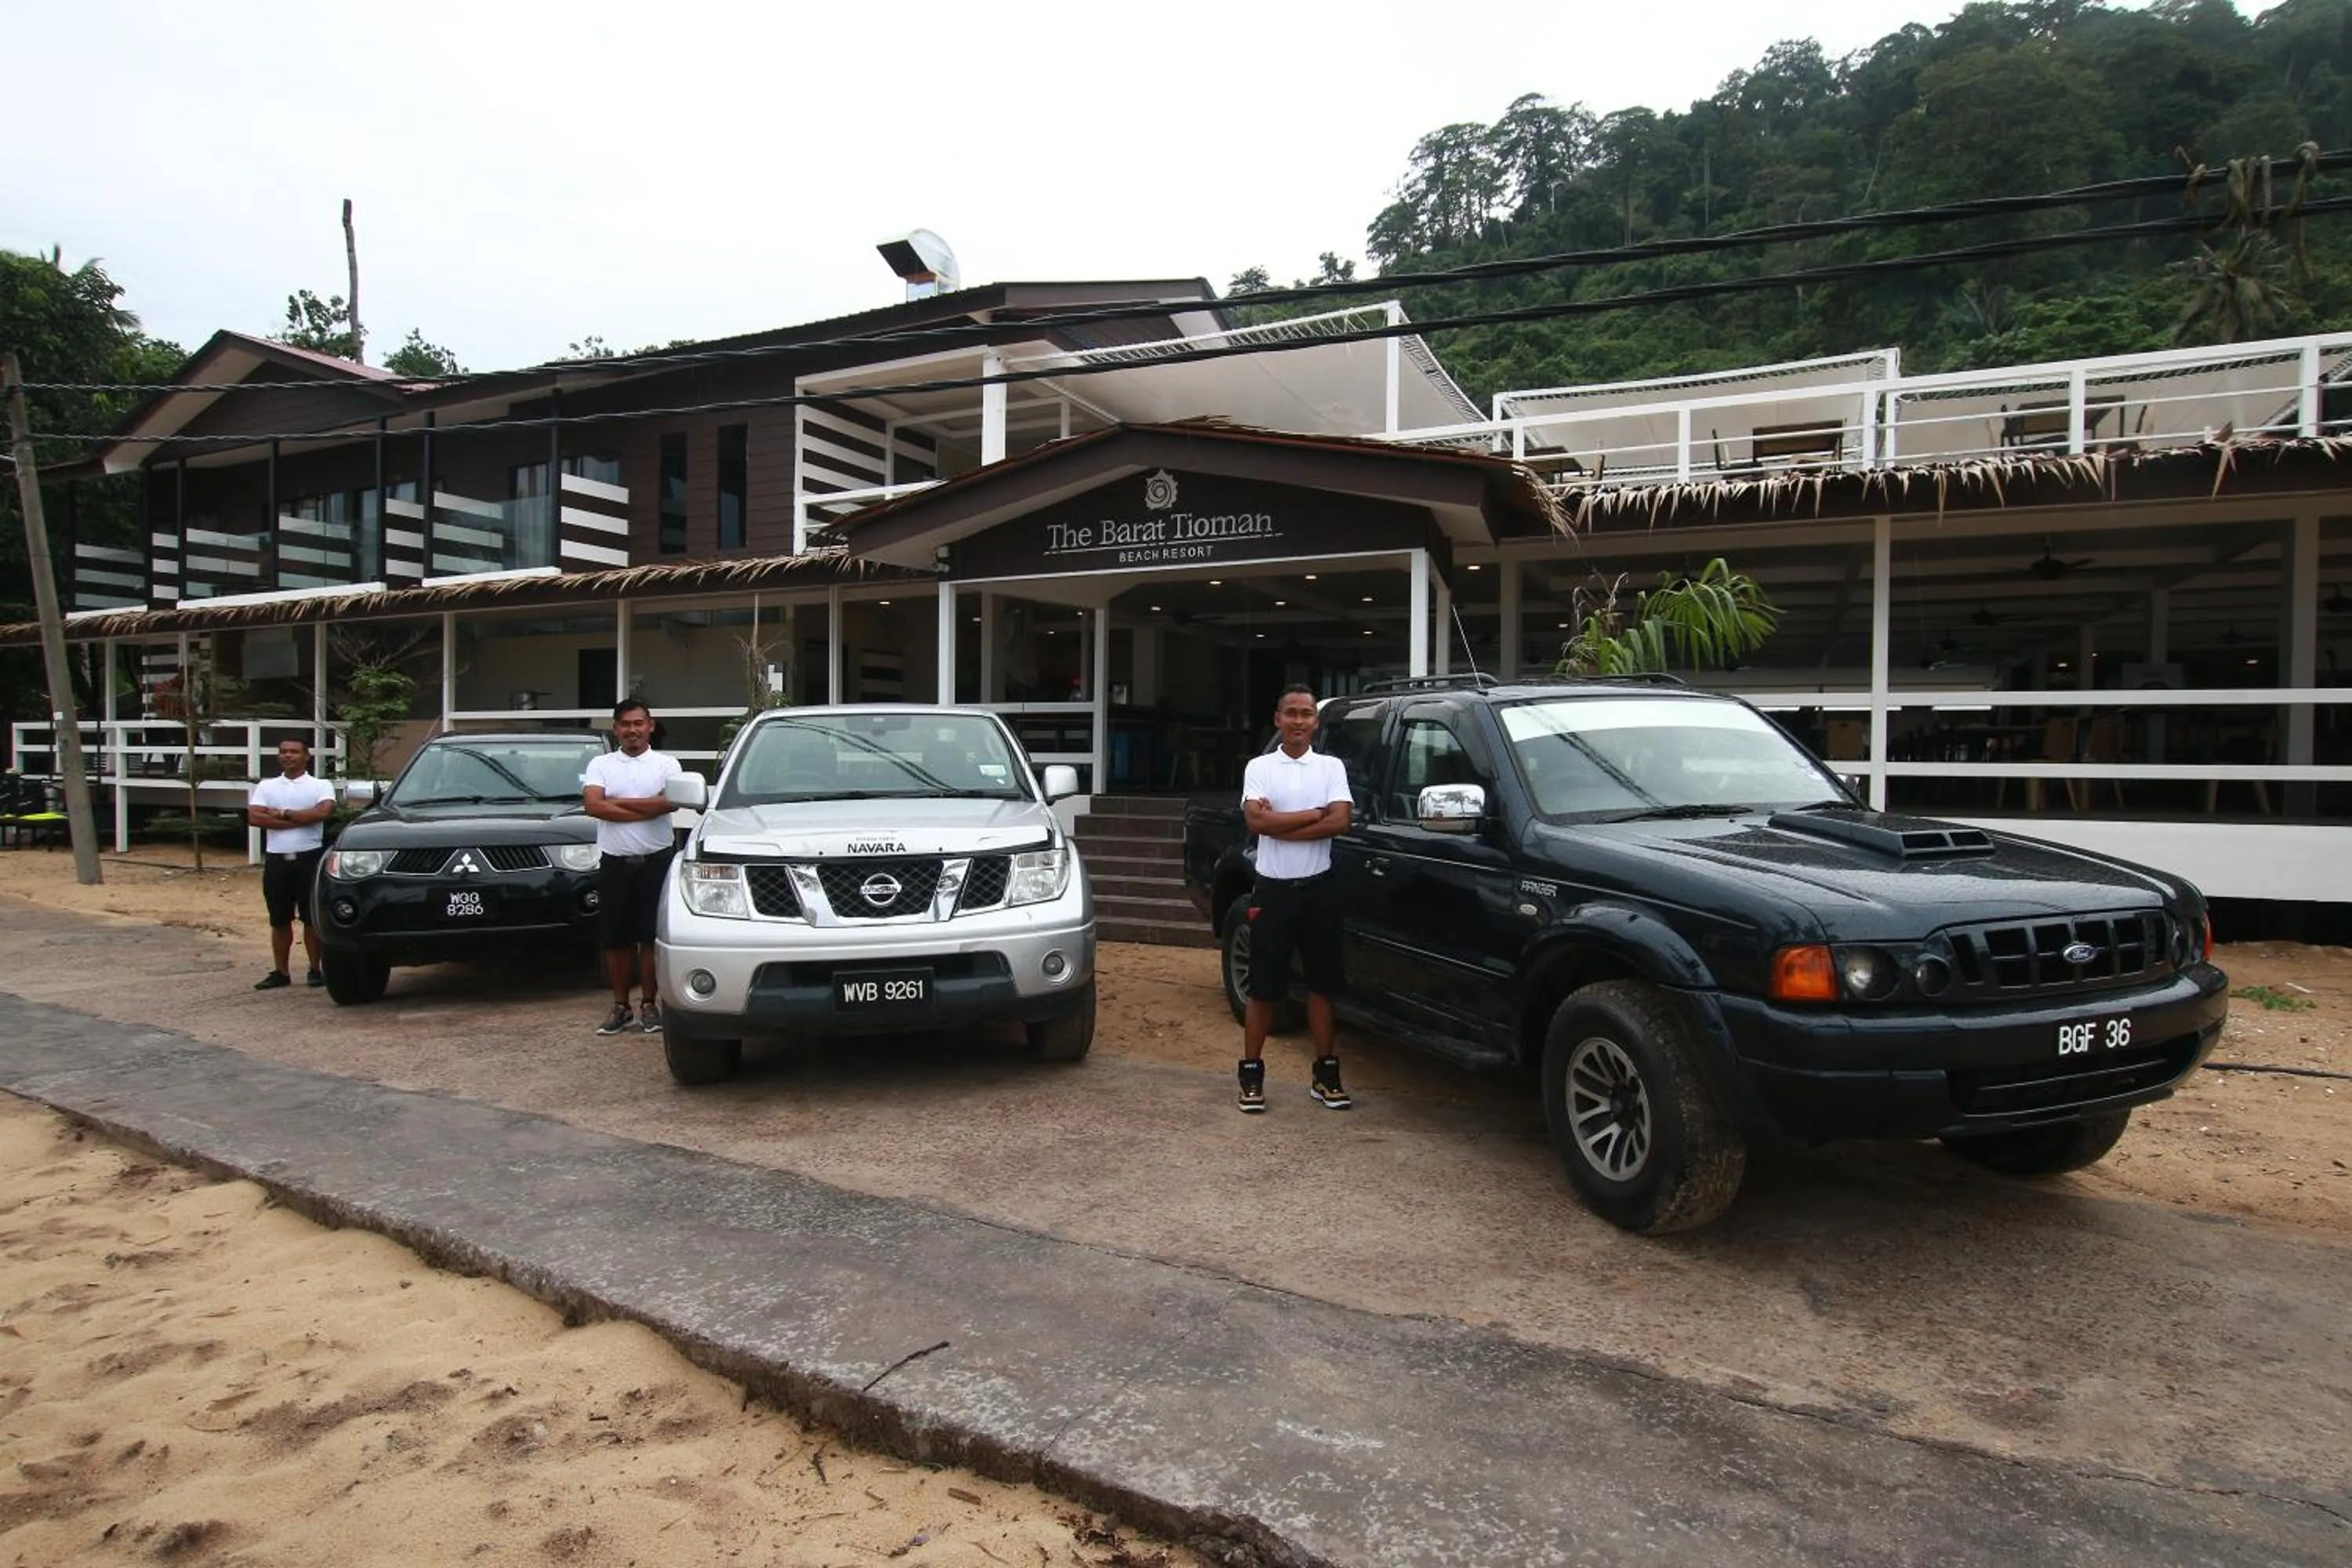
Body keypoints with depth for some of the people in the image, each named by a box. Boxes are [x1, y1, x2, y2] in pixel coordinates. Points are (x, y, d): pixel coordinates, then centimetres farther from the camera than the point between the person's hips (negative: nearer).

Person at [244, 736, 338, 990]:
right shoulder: (266, 787, 11)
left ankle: (315, 969, 10)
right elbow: (254, 818, -5)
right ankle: (280, 972, 16)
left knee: (312, 917, 1)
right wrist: (299, 820, -11)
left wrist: (282, 813, -10)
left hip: (310, 858, -3)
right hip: (277, 860, 3)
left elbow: (323, 811, -17)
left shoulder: (321, 786, 3)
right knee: (279, 920, 9)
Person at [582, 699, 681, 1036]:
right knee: (615, 939, 6)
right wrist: (646, 810, -12)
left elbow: (669, 802, -15)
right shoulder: (601, 765, 8)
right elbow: (592, 805, -9)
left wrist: (616, 801, -10)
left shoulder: (666, 765, 4)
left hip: (655, 861, -2)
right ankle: (620, 1006, 17)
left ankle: (649, 1004, 11)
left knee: (651, 937, 1)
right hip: (614, 862, 2)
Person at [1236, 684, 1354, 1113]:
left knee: (1322, 985, 8)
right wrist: (1314, 814, -11)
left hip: (1318, 888, 1)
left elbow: (1340, 822, -11)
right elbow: (1256, 820, -15)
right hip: (1273, 889, -1)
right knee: (1263, 988, 4)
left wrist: (1279, 822, -14)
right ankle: (1252, 1074, 13)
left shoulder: (1331, 767, 4)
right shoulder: (1259, 767, 1)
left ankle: (1325, 1074, 18)